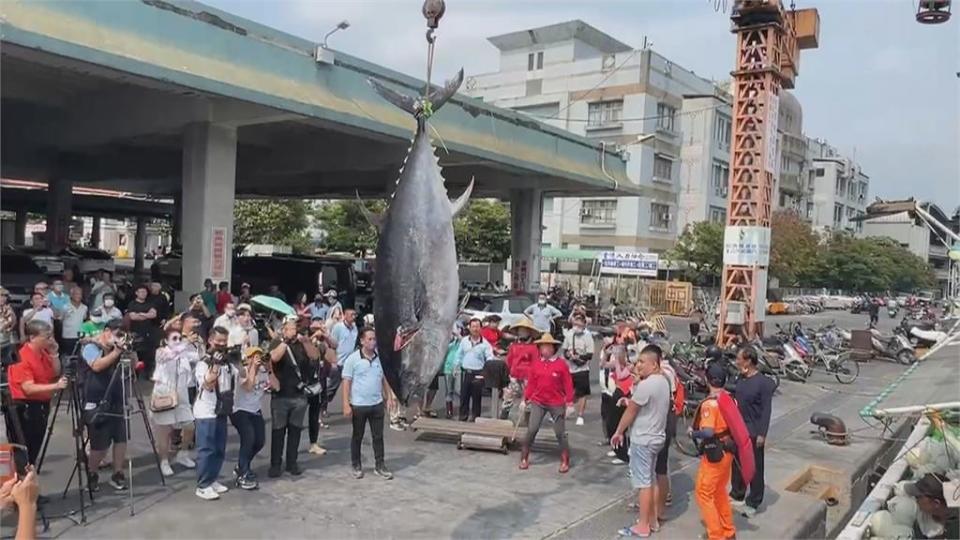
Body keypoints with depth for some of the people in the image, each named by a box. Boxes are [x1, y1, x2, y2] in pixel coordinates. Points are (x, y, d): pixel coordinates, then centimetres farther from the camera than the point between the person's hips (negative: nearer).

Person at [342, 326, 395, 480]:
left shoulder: (379, 357, 4)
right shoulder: (353, 359, -10)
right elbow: (347, 382, -10)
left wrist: (389, 397, 10)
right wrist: (346, 404, -14)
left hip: (377, 404, 4)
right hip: (358, 405, -4)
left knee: (378, 436, 8)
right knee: (357, 436, 11)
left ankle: (380, 466, 18)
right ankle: (356, 466, 24)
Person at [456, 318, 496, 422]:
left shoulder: (485, 343, -4)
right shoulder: (464, 341, 7)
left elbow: (490, 358, -8)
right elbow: (460, 355, 16)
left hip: (478, 374, -3)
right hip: (465, 372, 3)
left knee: (476, 397, 3)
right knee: (463, 396, 8)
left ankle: (474, 416, 12)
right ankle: (463, 416, 18)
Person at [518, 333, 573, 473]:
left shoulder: (561, 364, -7)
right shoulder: (535, 364, 1)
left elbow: (568, 384, -5)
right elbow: (531, 383, 6)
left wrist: (569, 402, -6)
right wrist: (526, 399, 8)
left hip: (557, 404, -2)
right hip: (538, 402, 2)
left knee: (560, 432, 5)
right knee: (531, 430, -2)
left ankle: (565, 461, 19)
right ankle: (524, 459, 11)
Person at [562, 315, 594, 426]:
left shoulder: (588, 336, -11)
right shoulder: (569, 334, 0)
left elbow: (590, 355, -12)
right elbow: (565, 350, 10)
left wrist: (578, 357, -23)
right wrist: (568, 354, -11)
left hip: (582, 369, -4)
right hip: (569, 368, 4)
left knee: (582, 394, 2)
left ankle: (580, 416, 13)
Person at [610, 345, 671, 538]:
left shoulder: (645, 385, -23)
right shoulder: (663, 382, 6)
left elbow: (630, 412, -14)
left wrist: (618, 432, -3)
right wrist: (631, 400, 6)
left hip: (642, 440, -9)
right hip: (656, 437, 9)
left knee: (643, 482, -1)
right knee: (651, 480, 18)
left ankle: (643, 526, 6)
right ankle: (653, 520, 27)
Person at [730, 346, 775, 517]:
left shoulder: (763, 382, -16)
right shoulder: (740, 379, 5)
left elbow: (766, 410, -15)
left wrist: (762, 434, -17)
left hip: (753, 432, -7)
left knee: (755, 468, 5)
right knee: (737, 464, 17)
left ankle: (753, 503, 15)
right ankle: (737, 495, 32)